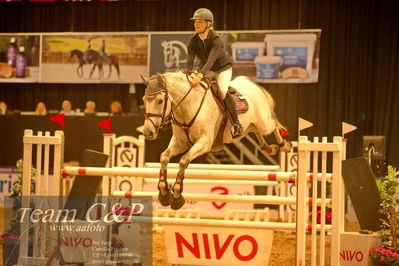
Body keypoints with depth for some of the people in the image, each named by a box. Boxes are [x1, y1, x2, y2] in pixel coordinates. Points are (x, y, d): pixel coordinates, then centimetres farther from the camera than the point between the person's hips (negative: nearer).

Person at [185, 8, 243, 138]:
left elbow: (211, 60, -41)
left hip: (223, 68, -6)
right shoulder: (193, 40, -13)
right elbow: (190, 60, -20)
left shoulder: (216, 39, -29)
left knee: (223, 90, -31)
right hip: (205, 69, 6)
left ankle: (236, 123, -19)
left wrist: (200, 76, -56)